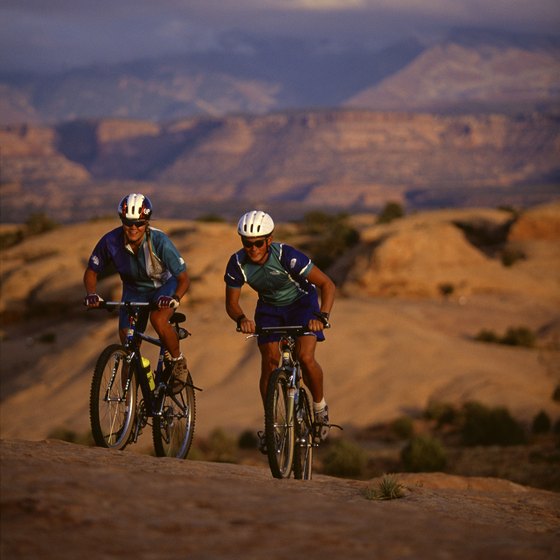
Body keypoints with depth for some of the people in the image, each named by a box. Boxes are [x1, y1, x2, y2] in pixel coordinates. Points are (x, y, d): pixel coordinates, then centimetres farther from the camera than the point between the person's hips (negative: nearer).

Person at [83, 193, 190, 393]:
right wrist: (92, 294, -29)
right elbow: (91, 271, -9)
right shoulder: (111, 241, -25)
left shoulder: (159, 241, -31)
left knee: (158, 319, -34)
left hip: (164, 286, -3)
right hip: (134, 290, 3)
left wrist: (175, 298, -46)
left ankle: (179, 361, -6)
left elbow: (183, 278, -25)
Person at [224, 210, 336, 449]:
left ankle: (320, 408, 6)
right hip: (269, 308, 3)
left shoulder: (287, 256, -34)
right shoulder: (237, 263, -24)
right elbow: (231, 302, -13)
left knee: (305, 357, -20)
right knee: (269, 361, -12)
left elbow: (327, 284, -30)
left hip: (301, 303, -3)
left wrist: (322, 316, -45)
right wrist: (241, 319, -36)